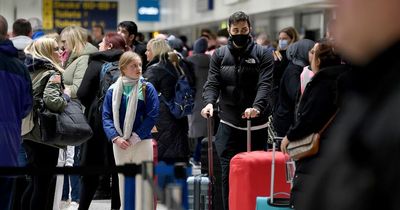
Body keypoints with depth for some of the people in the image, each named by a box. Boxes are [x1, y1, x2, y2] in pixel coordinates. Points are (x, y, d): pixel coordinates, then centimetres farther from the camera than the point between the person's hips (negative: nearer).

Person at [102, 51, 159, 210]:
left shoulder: (147, 88, -2)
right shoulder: (113, 90, 4)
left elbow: (152, 116, -7)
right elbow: (106, 117, 1)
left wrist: (134, 138, -14)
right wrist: (116, 138, -14)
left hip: (142, 143, -3)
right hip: (119, 144, 3)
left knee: (142, 184, -3)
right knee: (123, 184, 10)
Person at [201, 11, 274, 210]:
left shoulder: (262, 55, 1)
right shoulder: (220, 55, 9)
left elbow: (265, 85, -11)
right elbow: (212, 83, 0)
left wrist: (257, 107, -30)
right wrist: (209, 102, -22)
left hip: (256, 125, -1)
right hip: (228, 123, 1)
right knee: (228, 173, -2)